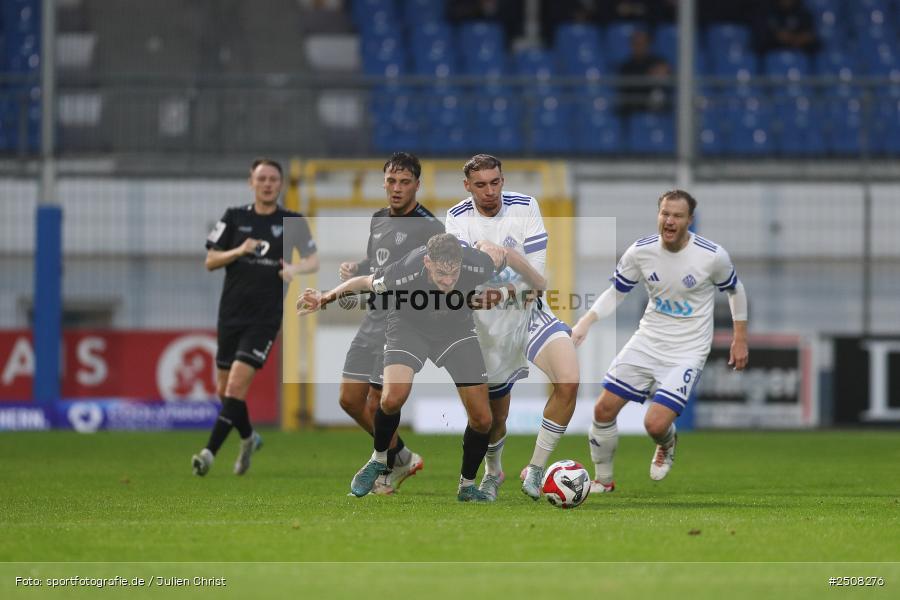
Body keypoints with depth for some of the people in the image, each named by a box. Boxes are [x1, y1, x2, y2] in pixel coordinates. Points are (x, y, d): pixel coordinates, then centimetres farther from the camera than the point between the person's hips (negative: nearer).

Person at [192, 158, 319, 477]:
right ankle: (248, 438, 36)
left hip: (265, 317, -3)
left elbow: (314, 261, 4)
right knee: (224, 390, 10)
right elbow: (210, 261, 3)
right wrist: (239, 251, -16)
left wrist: (295, 268, -18)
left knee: (237, 384, -17)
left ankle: (210, 451, -16)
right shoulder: (234, 217, 4)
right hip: (231, 314, 3)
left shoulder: (293, 222, 1)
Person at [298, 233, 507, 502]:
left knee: (482, 419, -4)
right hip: (409, 326, -2)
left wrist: (492, 296, 2)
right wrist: (326, 298, -9)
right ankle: (379, 460, 2)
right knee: (393, 397, -28)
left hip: (457, 329, 2)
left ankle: (467, 485, 21)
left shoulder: (478, 265, -32)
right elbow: (366, 283, -12)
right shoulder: (403, 272, -35)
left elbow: (499, 256, -6)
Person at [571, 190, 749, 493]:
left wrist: (740, 339, 6)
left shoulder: (712, 256, -15)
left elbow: (735, 289, 4)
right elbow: (615, 292, 6)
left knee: (655, 424, -17)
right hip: (647, 341, 4)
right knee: (604, 409, -2)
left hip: (687, 351, -4)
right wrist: (584, 324, -8)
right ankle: (603, 479, 21)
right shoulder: (640, 252, -8)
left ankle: (667, 446, 23)